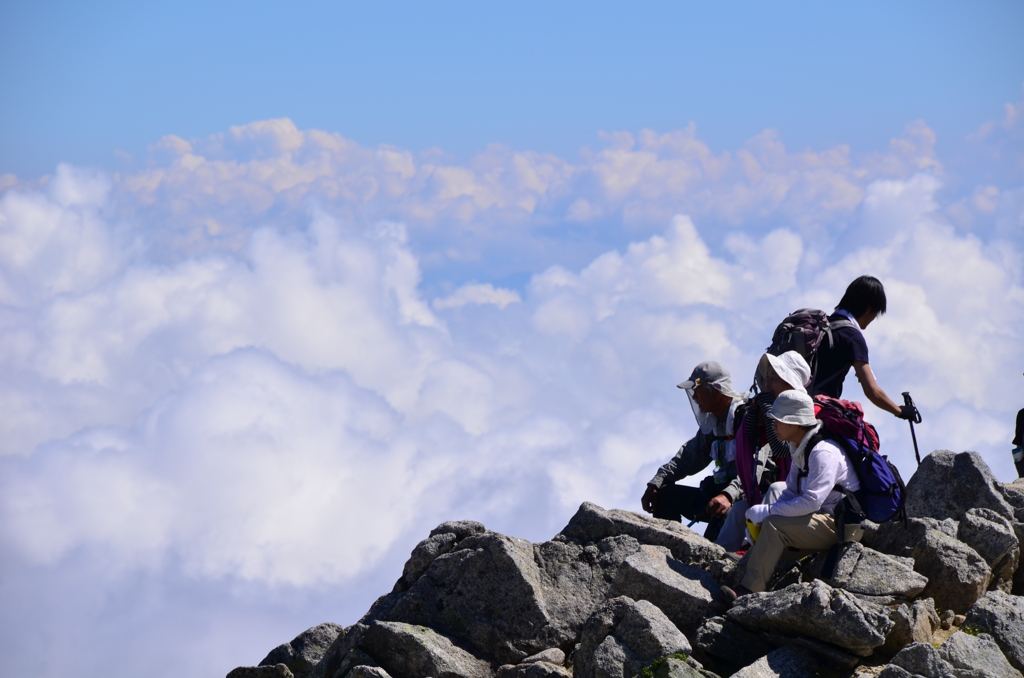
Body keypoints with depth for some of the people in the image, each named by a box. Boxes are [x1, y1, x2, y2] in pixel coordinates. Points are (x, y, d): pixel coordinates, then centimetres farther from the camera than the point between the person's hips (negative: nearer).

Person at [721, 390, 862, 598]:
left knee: (773, 525, -26)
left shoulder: (823, 453, -20)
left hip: (838, 524, -10)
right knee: (759, 525, 2)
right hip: (823, 521, 10)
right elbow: (791, 493, 13)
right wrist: (762, 513, -6)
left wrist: (766, 511, -21)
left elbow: (811, 501, -27)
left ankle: (749, 591, -28)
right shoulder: (800, 451, 12)